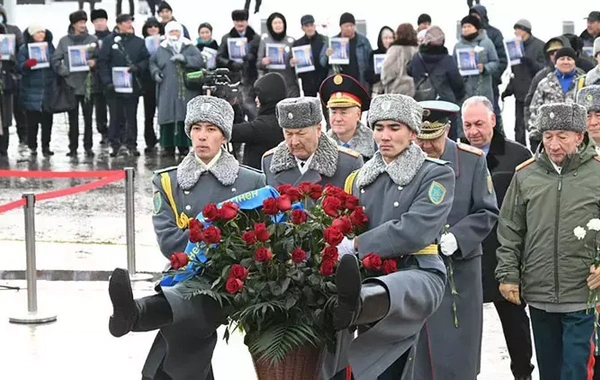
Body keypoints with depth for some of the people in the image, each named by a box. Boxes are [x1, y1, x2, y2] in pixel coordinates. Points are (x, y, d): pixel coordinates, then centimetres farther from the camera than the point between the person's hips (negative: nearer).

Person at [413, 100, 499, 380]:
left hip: (459, 270, 0)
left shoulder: (472, 160, 1)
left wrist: (456, 237, -15)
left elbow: (487, 212, 0)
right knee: (415, 356, 4)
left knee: (457, 355, 4)